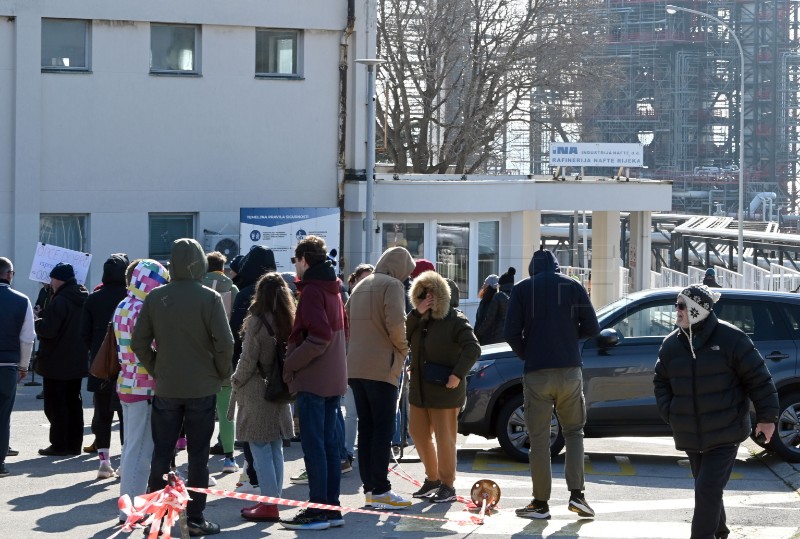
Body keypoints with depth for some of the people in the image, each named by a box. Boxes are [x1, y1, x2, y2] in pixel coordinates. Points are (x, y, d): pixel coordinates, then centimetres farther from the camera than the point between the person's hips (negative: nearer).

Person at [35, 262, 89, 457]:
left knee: (55, 405, -2)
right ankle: (74, 443, 17)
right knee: (74, 402, 14)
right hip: (77, 362, 9)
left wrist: (37, 323, -3)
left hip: (56, 363, -9)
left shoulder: (60, 302, -20)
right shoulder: (83, 300, 8)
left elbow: (48, 330, -25)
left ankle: (59, 444, -2)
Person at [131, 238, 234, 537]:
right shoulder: (209, 298, -11)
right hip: (202, 388, -2)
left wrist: (156, 370, 11)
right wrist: (221, 374, 1)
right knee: (198, 456, 5)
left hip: (166, 389, 3)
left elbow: (139, 342, 0)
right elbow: (224, 343, -14)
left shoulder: (155, 297, -1)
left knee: (161, 454, 10)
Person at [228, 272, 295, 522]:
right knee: (275, 448, 12)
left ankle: (269, 504, -4)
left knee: (260, 449, -3)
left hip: (256, 391, -7)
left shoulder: (256, 322, -15)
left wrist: (236, 381, 2)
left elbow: (248, 361, -13)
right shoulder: (287, 321, 2)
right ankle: (273, 500, 18)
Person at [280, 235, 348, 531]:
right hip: (333, 378, 9)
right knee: (329, 443, 11)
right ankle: (332, 508, 14)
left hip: (312, 379, -9)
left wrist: (291, 364, -14)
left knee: (313, 446, -6)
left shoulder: (312, 290, -14)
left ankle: (318, 510, -6)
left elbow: (319, 337, -22)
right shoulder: (333, 289, 15)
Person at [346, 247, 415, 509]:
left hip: (355, 367, 8)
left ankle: (369, 487, 11)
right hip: (381, 367, -8)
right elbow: (395, 322, -19)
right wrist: (402, 347, -4)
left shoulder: (360, 286, 18)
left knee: (365, 427, 10)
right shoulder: (392, 285, -7)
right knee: (383, 429, -6)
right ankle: (380, 490, -8)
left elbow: (347, 321, 21)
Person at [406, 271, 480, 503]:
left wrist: (458, 374, -25)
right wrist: (416, 314, -9)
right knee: (418, 433, 12)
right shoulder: (421, 320, 14)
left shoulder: (456, 321, -8)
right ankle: (432, 478, 27)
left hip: (444, 390, -8)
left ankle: (448, 486, 4)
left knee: (444, 437, -4)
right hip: (419, 388, 8)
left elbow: (473, 349, -17)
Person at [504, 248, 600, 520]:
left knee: (539, 438, 4)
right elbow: (591, 328, 3)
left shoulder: (522, 289, 2)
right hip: (570, 370, 1)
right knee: (574, 432, 14)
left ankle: (540, 502, 5)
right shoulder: (574, 287, 5)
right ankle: (576, 494, 2)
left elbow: (512, 333, -4)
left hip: (537, 373, -1)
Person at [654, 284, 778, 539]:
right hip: (691, 436, 6)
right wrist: (669, 413, 3)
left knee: (708, 489, -14)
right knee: (707, 489, 16)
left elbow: (758, 378, -6)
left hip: (725, 433, -6)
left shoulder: (731, 339, -11)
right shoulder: (671, 344, 4)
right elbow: (661, 382, 18)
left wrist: (767, 417, -4)